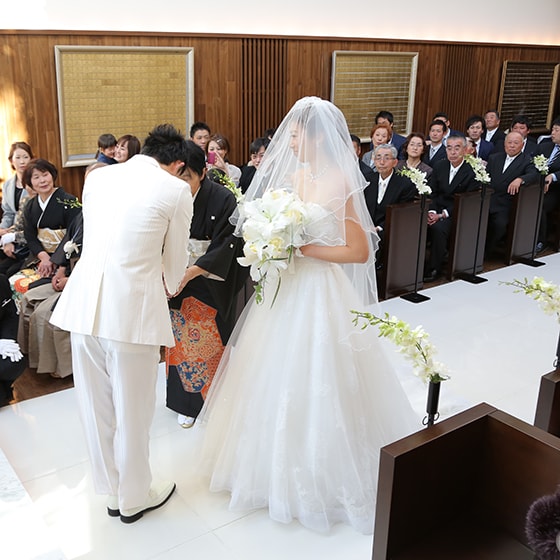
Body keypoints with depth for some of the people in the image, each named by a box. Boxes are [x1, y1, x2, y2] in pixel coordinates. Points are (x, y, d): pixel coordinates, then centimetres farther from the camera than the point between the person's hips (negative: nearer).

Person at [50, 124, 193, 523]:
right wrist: (170, 288, 29)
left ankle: (112, 490, 38)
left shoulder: (98, 176, 12)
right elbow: (175, 259, 6)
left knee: (97, 405, 19)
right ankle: (134, 498, 32)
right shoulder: (176, 190, -2)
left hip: (83, 304, 5)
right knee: (133, 410, 12)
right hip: (133, 308, -5)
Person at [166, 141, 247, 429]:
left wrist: (189, 274, -26)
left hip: (211, 284, -2)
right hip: (177, 281, 3)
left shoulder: (222, 199, -18)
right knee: (182, 342, 11)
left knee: (212, 341, 9)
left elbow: (226, 246, -18)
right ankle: (186, 402, 30)